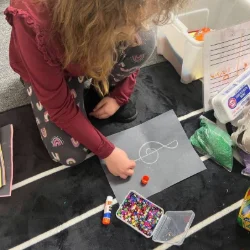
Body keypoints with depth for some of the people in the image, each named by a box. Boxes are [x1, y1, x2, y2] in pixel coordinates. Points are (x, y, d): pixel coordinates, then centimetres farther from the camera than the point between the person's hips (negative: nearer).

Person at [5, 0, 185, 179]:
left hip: (91, 54, 3)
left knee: (145, 41, -28)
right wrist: (107, 152, -26)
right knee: (71, 154, -14)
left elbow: (136, 50, -8)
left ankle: (102, 89, 1)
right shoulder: (35, 24, -43)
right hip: (44, 70, -2)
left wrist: (119, 96, -12)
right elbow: (59, 107, -31)